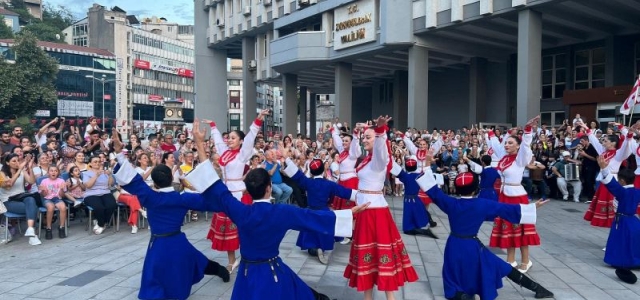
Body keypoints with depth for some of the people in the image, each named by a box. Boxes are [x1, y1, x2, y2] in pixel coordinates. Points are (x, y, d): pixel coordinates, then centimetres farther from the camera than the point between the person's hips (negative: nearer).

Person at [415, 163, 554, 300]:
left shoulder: (451, 203, -6)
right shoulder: (483, 204, -7)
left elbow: (433, 191, 0)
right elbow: (509, 209, -2)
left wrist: (427, 168, 2)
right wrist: (533, 206, 8)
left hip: (454, 247, 1)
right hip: (473, 247, 0)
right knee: (503, 268, 18)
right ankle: (537, 288, 28)